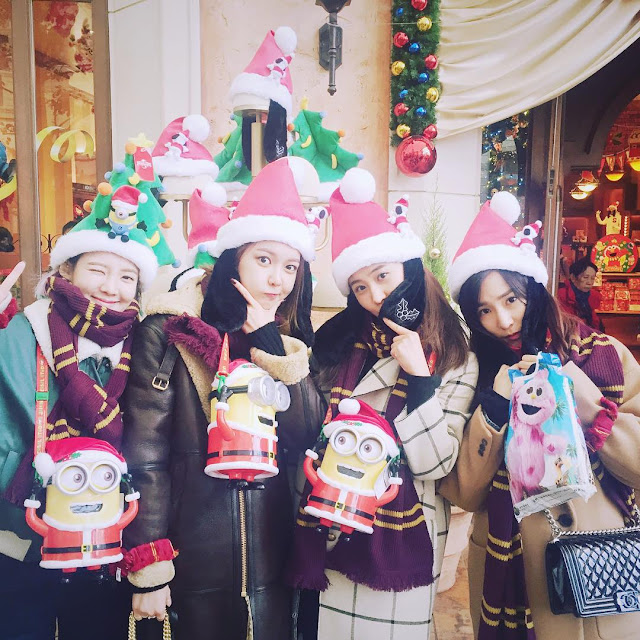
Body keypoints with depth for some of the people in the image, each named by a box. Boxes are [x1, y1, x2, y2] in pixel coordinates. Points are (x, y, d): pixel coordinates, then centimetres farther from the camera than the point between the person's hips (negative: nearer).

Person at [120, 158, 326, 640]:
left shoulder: (291, 339, 1)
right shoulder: (170, 331, -11)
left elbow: (307, 440, -9)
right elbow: (145, 453, -11)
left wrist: (272, 347, -17)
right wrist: (148, 566, -11)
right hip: (194, 559, -3)